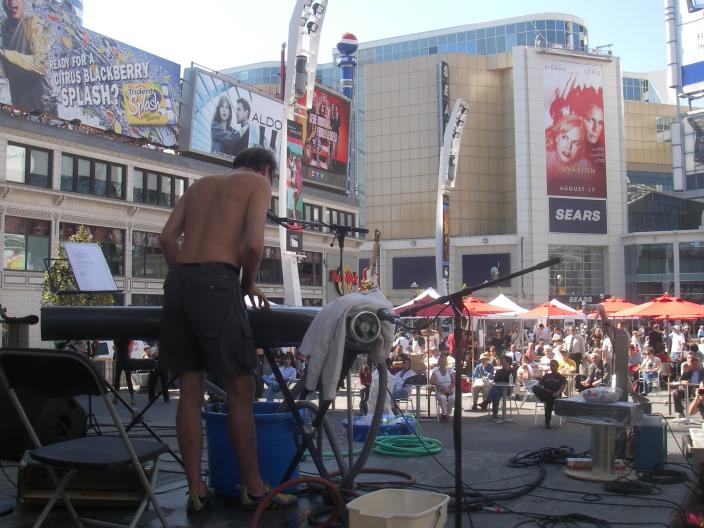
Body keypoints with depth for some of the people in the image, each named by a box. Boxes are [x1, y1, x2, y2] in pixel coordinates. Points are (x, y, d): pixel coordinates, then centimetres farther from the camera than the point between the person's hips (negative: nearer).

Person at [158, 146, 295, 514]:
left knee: (190, 389, 8)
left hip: (177, 278, 7)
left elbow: (167, 237, 14)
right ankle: (253, 489, 10)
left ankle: (196, 492, 12)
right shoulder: (258, 183, 9)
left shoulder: (200, 184, 26)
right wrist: (248, 285, 8)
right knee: (240, 387, 2)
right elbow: (253, 244, -8)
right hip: (216, 281, -6)